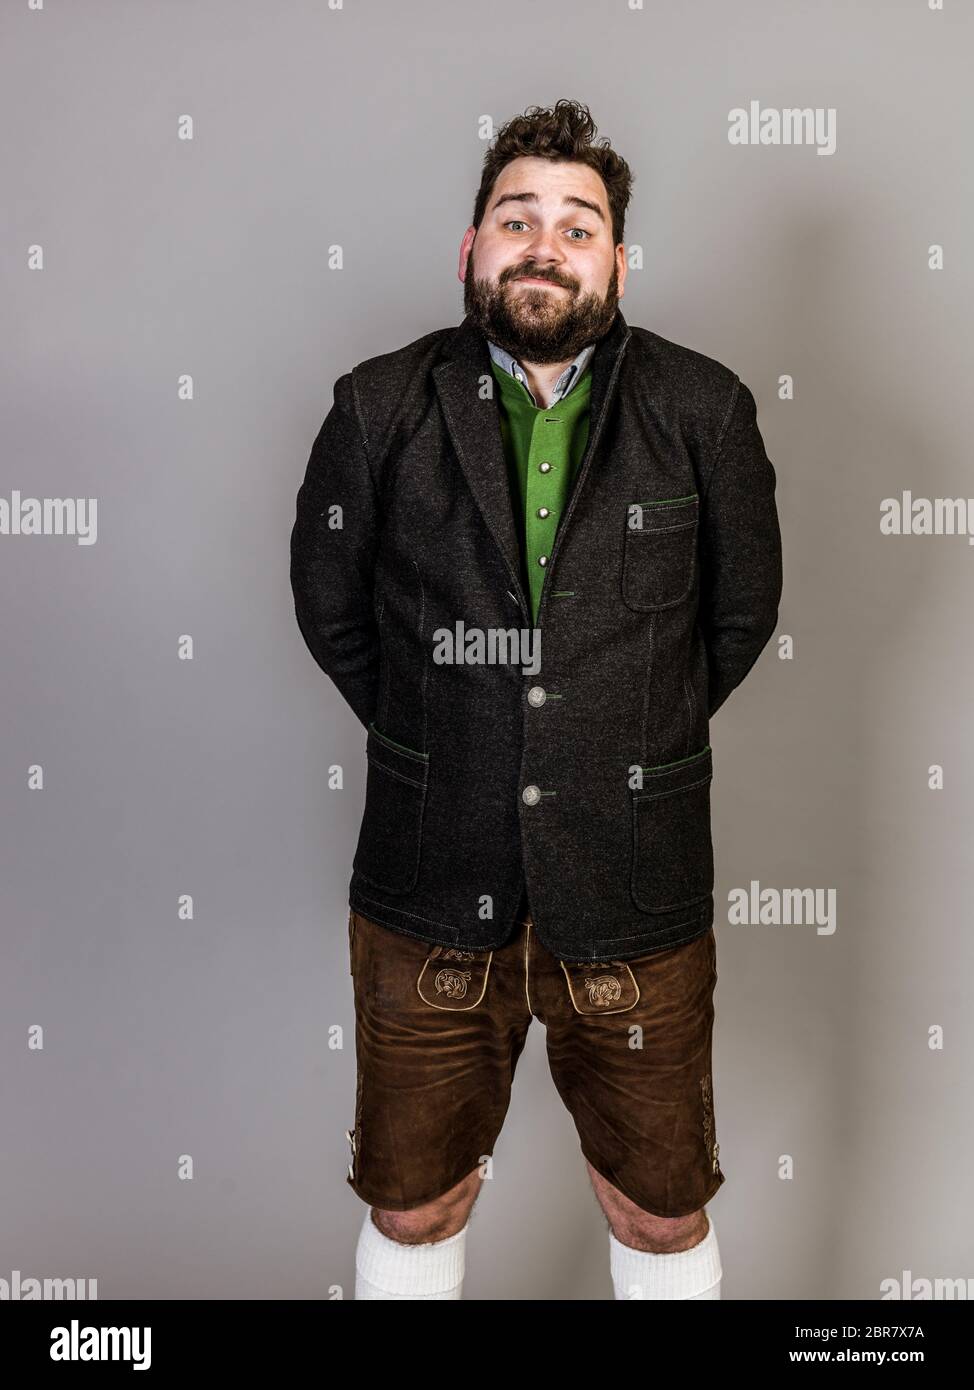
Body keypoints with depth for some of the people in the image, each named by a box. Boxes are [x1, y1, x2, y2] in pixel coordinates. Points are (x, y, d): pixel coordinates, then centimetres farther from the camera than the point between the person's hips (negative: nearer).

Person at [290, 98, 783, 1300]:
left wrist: (640, 738, 9)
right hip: (429, 887, 1)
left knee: (663, 1218, 19)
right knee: (411, 1212, 19)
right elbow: (329, 605, 8)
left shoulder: (703, 411, -3)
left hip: (636, 892, 0)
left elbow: (741, 609, 9)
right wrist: (428, 736, 7)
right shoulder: (381, 408, -2)